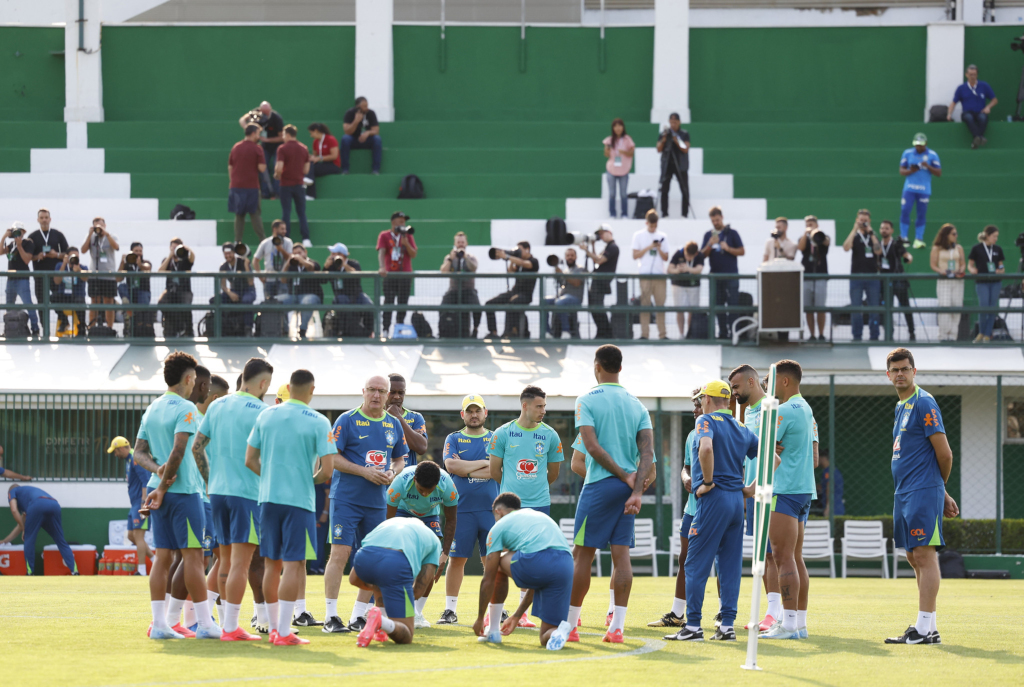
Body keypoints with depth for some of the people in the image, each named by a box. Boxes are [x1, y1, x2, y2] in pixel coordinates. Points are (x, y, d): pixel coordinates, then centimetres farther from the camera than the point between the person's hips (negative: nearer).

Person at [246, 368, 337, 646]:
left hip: (269, 498, 4)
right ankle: (284, 632, -7)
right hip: (300, 499, -4)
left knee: (272, 564, 12)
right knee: (293, 565, -3)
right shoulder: (319, 422, -7)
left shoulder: (266, 415, 5)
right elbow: (326, 469, -11)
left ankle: (274, 627, 18)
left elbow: (250, 461, 6)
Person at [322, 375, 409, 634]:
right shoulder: (347, 420, -4)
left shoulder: (394, 425, 12)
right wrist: (365, 471, -16)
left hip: (377, 502, 5)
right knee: (340, 554, -10)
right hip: (346, 498, -5)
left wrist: (392, 472, -3)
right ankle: (331, 616, -6)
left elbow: (400, 460, 20)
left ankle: (359, 616, 15)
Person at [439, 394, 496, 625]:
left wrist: (465, 469, -6)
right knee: (456, 559, -1)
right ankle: (450, 610, 4)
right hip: (461, 508, 0)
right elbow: (451, 465, -8)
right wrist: (483, 463, -6)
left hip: (490, 508, 0)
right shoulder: (453, 439, 10)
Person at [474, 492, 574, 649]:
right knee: (547, 639, 17)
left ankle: (493, 631, 29)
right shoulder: (540, 516, 39)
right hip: (566, 568, 5)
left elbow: (488, 580, 19)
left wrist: (480, 619, 30)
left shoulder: (500, 526, 21)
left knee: (499, 563, 29)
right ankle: (561, 630, -20)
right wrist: (517, 616, 49)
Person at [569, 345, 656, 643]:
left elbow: (592, 447, -14)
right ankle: (617, 627, -1)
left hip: (599, 484, -5)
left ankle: (569, 624, 4)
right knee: (621, 555, 3)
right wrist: (636, 490, -8)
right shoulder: (637, 404, 10)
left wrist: (625, 477, -9)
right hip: (628, 488, 5)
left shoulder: (587, 400, -4)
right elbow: (647, 451, 0)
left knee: (582, 554, 1)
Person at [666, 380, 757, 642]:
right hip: (737, 500, 7)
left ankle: (693, 626, -5)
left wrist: (708, 482, -17)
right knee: (730, 564, 8)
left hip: (714, 500, -7)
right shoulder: (742, 429, 15)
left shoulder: (707, 421, -5)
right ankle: (727, 626, 6)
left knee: (697, 564, -3)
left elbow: (706, 447, -27)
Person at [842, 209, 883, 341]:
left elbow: (878, 251, -6)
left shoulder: (873, 235, 11)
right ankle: (857, 336, 3)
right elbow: (846, 248, -13)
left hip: (872, 276, 1)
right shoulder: (854, 235, 7)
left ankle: (874, 336, 8)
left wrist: (871, 233, -10)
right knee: (856, 309, -2)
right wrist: (855, 230, -12)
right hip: (856, 276, -1)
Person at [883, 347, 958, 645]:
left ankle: (924, 629, -14)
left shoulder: (923, 403, -10)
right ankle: (929, 630, 12)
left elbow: (944, 454, -11)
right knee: (915, 559, 9)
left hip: (923, 492, -10)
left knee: (924, 555, -11)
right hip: (904, 494, 10)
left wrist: (940, 489, 5)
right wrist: (943, 495, 19)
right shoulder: (901, 407, 18)